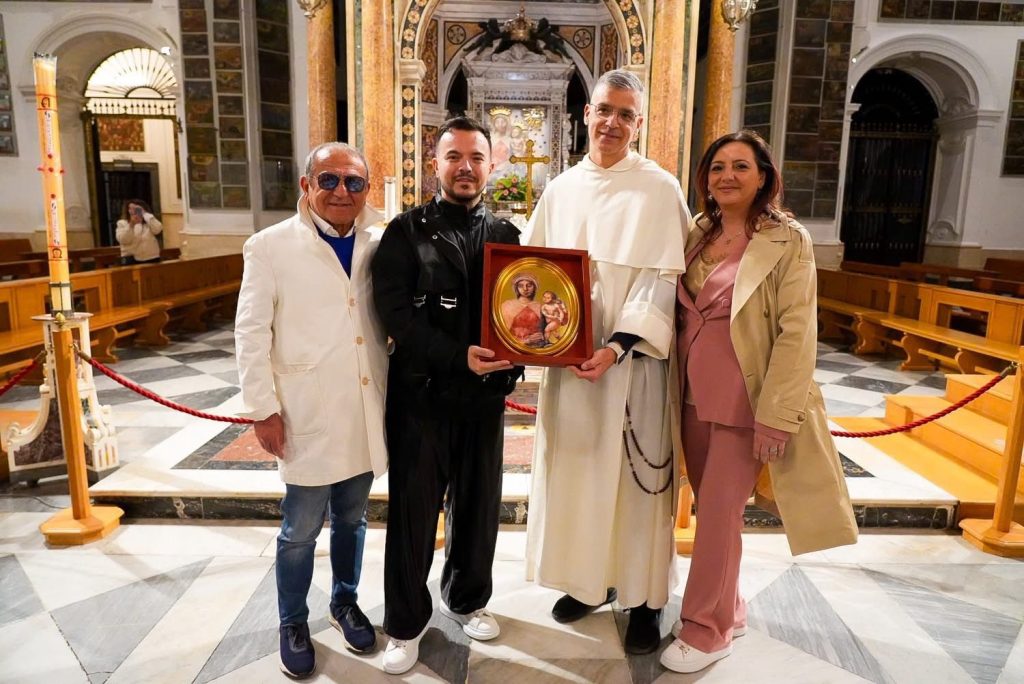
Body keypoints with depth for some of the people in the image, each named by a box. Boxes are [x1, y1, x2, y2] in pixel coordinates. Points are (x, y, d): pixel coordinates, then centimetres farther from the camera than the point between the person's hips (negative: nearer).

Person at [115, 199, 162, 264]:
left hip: (151, 258, 2)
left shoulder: (149, 220, 11)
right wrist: (131, 225, -18)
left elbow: (157, 230, -11)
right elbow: (123, 240, -8)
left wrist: (145, 214, -5)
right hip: (132, 259, -2)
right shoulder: (122, 223, 7)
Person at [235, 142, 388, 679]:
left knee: (352, 518, 19)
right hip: (308, 415, -3)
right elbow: (252, 333, -5)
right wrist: (263, 408, -7)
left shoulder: (379, 245, 3)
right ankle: (293, 623, 33)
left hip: (366, 413, 3)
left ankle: (345, 601, 42)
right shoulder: (271, 247, -5)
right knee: (301, 529, 10)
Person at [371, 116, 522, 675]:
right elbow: (395, 313, -13)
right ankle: (406, 622, 29)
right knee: (413, 510, 8)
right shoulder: (406, 232, -3)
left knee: (478, 503, 15)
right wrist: (459, 356, -23)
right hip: (421, 393, -3)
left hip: (486, 394, 3)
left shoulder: (505, 235, 8)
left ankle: (467, 599, 40)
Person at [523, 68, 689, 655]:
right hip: (568, 359, 5)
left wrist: (617, 347, -24)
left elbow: (661, 281, -12)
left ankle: (645, 597, 23)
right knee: (576, 470, 13)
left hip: (632, 362, -4)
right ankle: (589, 579, 33)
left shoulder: (660, 190, -6)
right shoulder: (561, 190, 9)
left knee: (636, 476, 6)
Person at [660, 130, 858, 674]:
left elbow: (796, 333, -12)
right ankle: (729, 612, 34)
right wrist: (672, 388, 6)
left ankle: (705, 630, 19)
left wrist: (776, 415, -17)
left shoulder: (788, 241, -7)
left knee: (718, 512, 1)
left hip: (743, 400, -5)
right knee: (711, 506, 14)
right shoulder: (696, 235, 8)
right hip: (693, 395, 5)